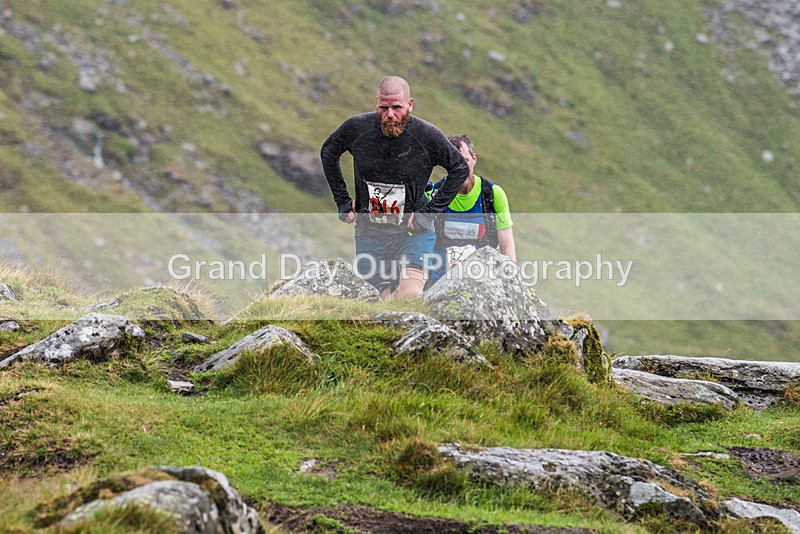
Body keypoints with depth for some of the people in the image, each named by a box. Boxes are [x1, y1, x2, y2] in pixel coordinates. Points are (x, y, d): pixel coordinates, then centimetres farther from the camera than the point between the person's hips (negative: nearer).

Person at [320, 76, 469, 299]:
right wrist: (342, 202, 10)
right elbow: (328, 153, 15)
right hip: (369, 234, 3)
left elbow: (460, 169, 4)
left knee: (410, 293, -26)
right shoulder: (356, 128, -6)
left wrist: (430, 211, -3)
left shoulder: (427, 135, -10)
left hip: (412, 233, -2)